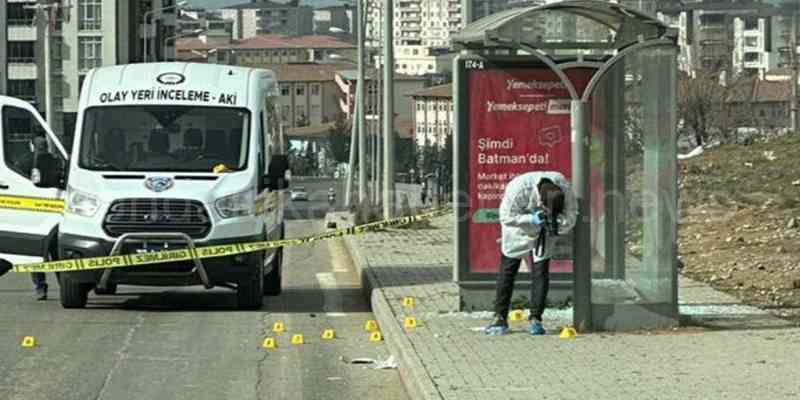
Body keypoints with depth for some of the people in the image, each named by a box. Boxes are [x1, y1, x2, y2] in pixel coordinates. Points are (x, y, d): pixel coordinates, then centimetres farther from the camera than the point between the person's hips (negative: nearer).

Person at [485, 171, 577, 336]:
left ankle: (535, 319, 2)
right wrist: (531, 220, -38)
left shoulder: (564, 188, -28)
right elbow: (506, 216, -27)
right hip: (519, 230, -2)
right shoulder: (518, 188, -37)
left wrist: (558, 224, -35)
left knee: (541, 272, -4)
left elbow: (571, 213, -15)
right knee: (507, 271, 1)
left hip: (543, 233, 2)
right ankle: (500, 318, 8)